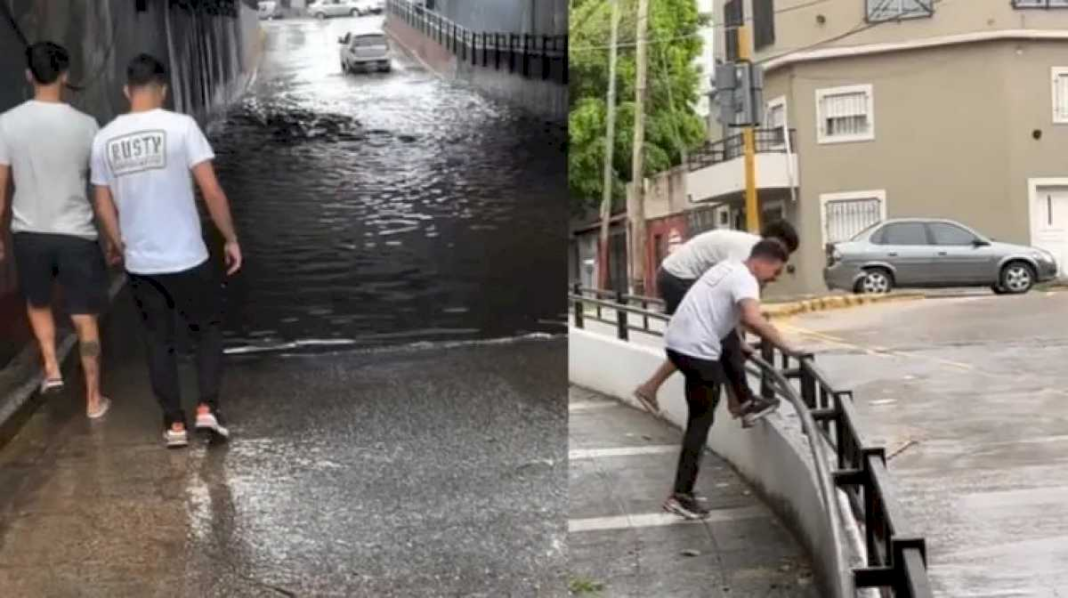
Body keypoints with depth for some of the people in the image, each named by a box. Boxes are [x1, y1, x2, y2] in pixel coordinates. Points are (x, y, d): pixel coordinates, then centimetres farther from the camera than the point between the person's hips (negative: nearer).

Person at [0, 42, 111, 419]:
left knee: (38, 303, 28)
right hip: (76, 235, -1)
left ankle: (51, 368, 16)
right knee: (85, 320, 9)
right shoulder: (85, 125, -9)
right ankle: (94, 400, 17)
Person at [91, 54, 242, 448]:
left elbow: (104, 206, 8)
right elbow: (211, 191, -13)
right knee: (208, 329, 15)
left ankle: (174, 423, 17)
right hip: (187, 257, -3)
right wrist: (231, 239, -2)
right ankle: (208, 408, 3)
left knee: (159, 341, 15)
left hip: (139, 263, 3)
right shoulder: (180, 126, -11)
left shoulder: (104, 139, 1)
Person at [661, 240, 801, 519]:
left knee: (700, 417, 17)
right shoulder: (745, 280, -14)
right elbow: (753, 320, -33)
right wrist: (787, 348, -26)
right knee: (701, 421, 0)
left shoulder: (730, 268, 16)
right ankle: (681, 495, 0)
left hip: (678, 342, 10)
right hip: (696, 351, -9)